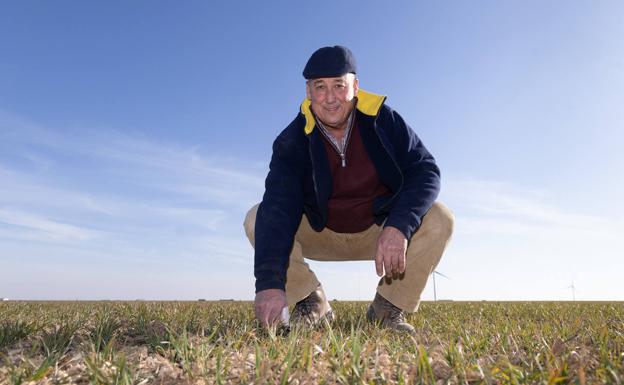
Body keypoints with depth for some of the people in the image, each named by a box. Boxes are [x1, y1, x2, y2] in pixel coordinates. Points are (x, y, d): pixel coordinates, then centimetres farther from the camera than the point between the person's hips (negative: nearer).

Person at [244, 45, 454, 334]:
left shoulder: (383, 120, -14)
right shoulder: (292, 142, -18)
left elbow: (425, 171, -19)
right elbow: (278, 208, -31)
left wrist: (399, 226, -38)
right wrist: (269, 282, -43)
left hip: (380, 231, 1)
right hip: (319, 235, 0)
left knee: (438, 219, -24)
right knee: (257, 220, -23)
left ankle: (387, 307, -6)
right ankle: (312, 302, -5)